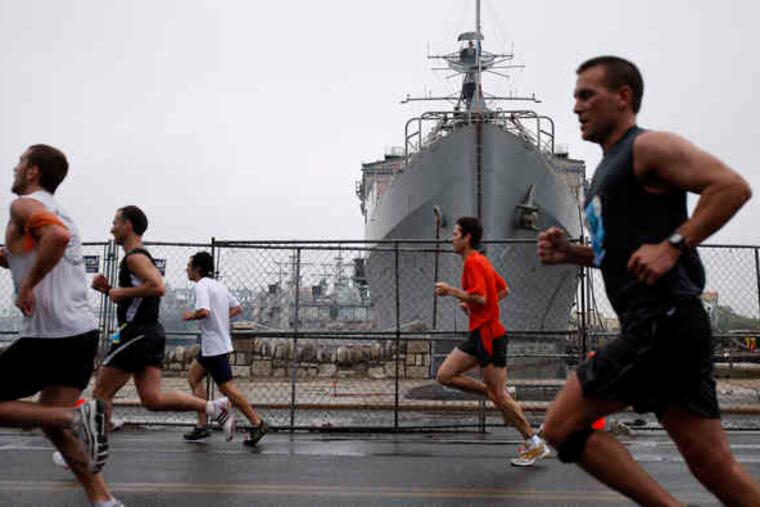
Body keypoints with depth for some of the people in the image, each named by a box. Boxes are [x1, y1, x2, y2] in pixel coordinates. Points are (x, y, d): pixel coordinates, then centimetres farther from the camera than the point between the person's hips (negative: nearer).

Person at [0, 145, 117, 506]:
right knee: (50, 418, 16)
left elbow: (57, 236, -28)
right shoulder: (59, 214, 21)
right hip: (83, 331, 8)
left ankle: (78, 417, -11)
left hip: (49, 336, -8)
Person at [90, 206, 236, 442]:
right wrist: (109, 289, 15)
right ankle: (214, 407, -1)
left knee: (101, 393, 3)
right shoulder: (142, 257, 21)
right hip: (151, 333, 9)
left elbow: (157, 288, -27)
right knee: (153, 398, 5)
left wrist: (120, 292, -15)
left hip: (137, 334, -9)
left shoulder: (135, 257, -9)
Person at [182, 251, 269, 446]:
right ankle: (202, 426, 17)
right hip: (211, 345, 10)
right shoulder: (218, 285, 13)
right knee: (193, 378, 15)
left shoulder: (200, 286, -15)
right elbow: (237, 308, 16)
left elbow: (204, 311, -30)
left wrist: (190, 316, -11)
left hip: (214, 347, -10)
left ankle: (257, 424, 4)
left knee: (227, 388, -3)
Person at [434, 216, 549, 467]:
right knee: (444, 375, 7)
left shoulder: (473, 262, -15)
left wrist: (450, 290, -15)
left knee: (498, 394, -3)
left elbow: (480, 298, -25)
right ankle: (506, 400, 13)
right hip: (479, 334, 10)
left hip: (488, 335, -10)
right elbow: (503, 290, 20)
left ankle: (535, 444, 12)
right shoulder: (480, 261, 15)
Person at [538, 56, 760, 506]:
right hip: (656, 328, 9)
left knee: (562, 427, -6)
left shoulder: (649, 146, -3)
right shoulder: (609, 169, 23)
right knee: (716, 466, 11)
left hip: (664, 323, -9)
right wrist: (572, 253, 12)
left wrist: (671, 245, -20)